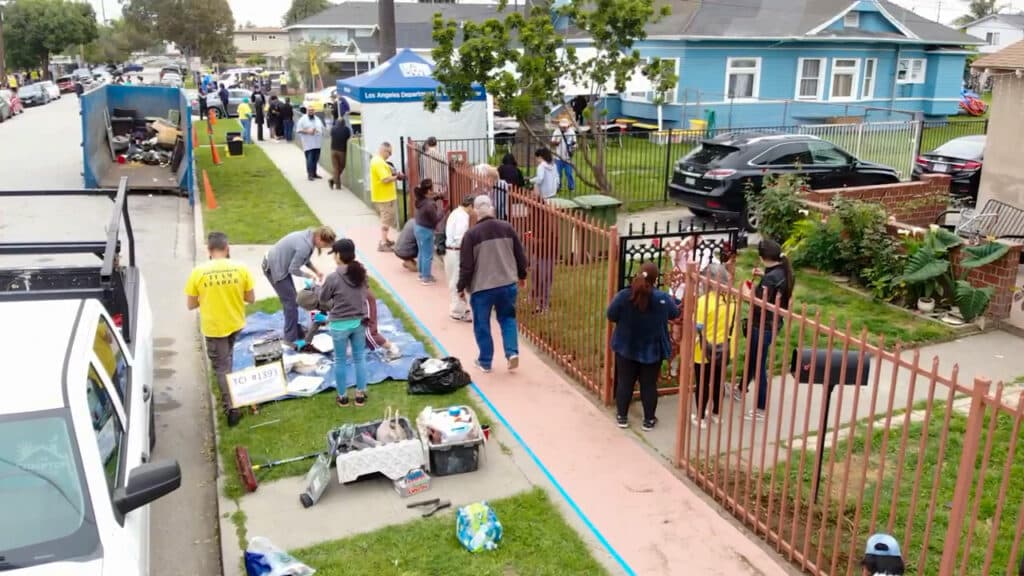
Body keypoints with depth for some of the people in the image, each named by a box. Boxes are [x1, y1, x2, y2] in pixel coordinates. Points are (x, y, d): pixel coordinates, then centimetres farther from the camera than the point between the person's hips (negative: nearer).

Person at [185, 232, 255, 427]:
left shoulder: (198, 272, -14)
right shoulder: (241, 268, -11)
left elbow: (191, 305, -6)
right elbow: (251, 298, -4)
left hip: (213, 327, -3)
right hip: (235, 324, 3)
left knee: (221, 367, 9)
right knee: (227, 358, 29)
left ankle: (231, 407, 5)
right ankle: (230, 402, 39)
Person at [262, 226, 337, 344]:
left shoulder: (308, 236, -1)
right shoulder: (305, 246, -30)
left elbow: (303, 259, 14)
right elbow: (293, 269, -22)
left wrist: (316, 270, 5)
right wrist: (309, 275, -7)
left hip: (277, 265, 10)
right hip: (273, 268, -10)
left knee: (291, 300, 19)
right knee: (291, 303, -5)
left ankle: (294, 330, 34)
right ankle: (292, 340, 2)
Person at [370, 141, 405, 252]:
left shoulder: (377, 160, 13)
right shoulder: (379, 162, -21)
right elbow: (386, 179, -27)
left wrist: (394, 175, 5)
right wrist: (396, 176, -11)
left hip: (384, 195, 10)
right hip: (384, 196, -10)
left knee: (386, 219, 20)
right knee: (386, 220, -5)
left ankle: (385, 240, 30)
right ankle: (383, 244, -2)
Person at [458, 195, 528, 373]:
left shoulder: (471, 234, -11)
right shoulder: (507, 228, 1)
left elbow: (466, 265, -9)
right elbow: (520, 255, 7)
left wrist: (461, 287, 4)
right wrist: (522, 275, 24)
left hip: (482, 287, -3)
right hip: (507, 284, 3)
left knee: (482, 325, 12)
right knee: (507, 318, 21)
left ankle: (485, 361, 20)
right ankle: (512, 352, 7)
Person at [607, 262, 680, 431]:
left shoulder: (624, 295, -18)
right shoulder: (663, 298, -17)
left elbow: (610, 316, -6)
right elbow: (675, 314, 3)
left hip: (626, 347, 0)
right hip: (652, 350, 0)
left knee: (624, 382, 15)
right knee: (649, 385, 12)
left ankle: (622, 417, 25)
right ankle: (649, 420, 23)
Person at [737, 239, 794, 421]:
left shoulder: (770, 278, -27)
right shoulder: (784, 271, 1)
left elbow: (762, 304, -27)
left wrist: (747, 293, -13)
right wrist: (763, 277, 9)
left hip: (763, 326, -10)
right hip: (774, 323, 10)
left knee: (759, 365, 2)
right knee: (752, 357, 26)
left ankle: (761, 409, 11)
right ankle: (741, 391, 45)